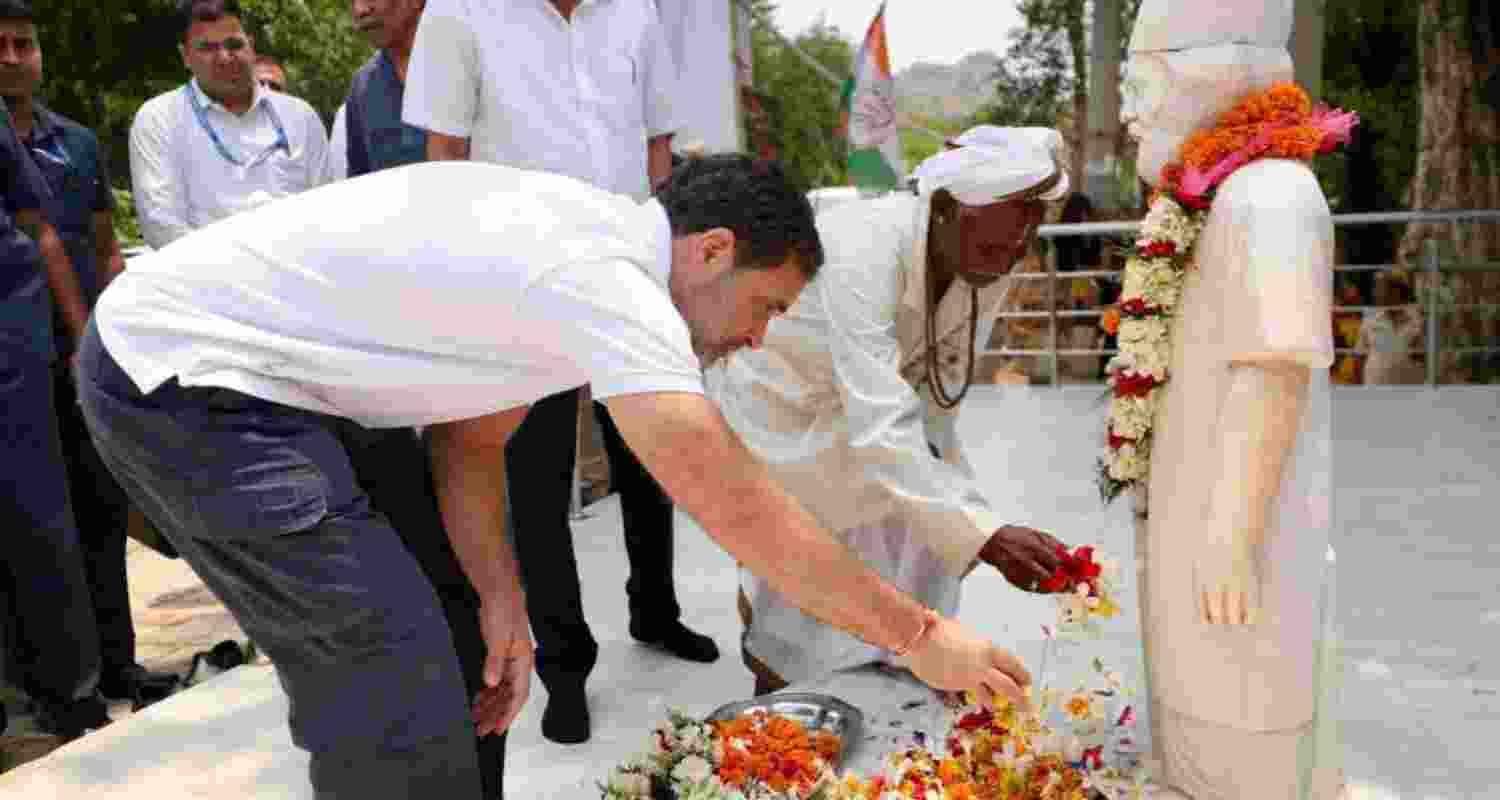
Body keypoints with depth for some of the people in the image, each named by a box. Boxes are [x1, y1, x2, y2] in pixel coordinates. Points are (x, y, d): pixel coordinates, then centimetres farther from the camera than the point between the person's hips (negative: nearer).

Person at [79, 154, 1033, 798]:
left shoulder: (583, 234, 6)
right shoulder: (607, 281, -23)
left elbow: (473, 438, 9)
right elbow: (739, 506, -24)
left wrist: (501, 600, -1)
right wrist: (919, 635, -14)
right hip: (182, 378, -10)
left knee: (362, 661, 16)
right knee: (390, 671, -10)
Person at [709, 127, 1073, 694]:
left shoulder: (992, 265, -19)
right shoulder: (861, 254, -41)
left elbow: (942, 374, -1)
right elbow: (878, 430, -47)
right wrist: (986, 537, -52)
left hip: (872, 391, 6)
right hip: (776, 396, -6)